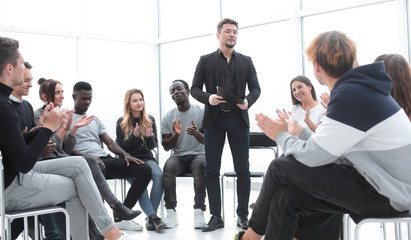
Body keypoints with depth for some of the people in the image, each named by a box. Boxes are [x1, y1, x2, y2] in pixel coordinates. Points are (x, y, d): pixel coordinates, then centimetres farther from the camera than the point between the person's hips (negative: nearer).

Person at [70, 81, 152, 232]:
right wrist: (88, 157, -20)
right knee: (98, 171, -45)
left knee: (145, 170, -13)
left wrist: (125, 155, -1)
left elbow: (110, 143, 20)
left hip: (105, 159, 7)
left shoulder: (95, 120, 29)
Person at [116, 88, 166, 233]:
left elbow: (153, 146, 8)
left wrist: (149, 136, -15)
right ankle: (153, 216, -35)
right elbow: (120, 147, -1)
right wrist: (134, 136, -17)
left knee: (159, 175, -30)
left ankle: (150, 218, -27)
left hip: (147, 158, 2)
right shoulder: (121, 122, 4)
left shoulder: (150, 120, 11)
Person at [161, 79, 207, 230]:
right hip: (178, 156, 2)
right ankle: (171, 212, -28)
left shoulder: (201, 112, -1)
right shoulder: (168, 117, 6)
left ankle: (199, 211, -34)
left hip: (198, 154, -1)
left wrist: (196, 133, -26)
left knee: (200, 164, -36)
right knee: (169, 166, -32)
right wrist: (176, 134, -14)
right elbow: (166, 147, 5)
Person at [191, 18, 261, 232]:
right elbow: (195, 88, 6)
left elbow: (255, 88, 10)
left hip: (238, 119, 1)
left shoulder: (246, 61, 12)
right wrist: (207, 98, -14)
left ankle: (242, 215, 12)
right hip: (214, 119, 0)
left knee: (243, 169, 1)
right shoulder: (206, 60, 8)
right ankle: (216, 216, 10)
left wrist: (248, 100, -11)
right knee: (212, 170, 1)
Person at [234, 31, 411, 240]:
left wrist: (281, 135, 2)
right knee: (287, 196, 4)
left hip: (386, 197, -9)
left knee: (280, 168, -6)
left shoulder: (350, 96, -20)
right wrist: (298, 132, 17)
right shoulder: (358, 88, 11)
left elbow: (312, 156, -16)